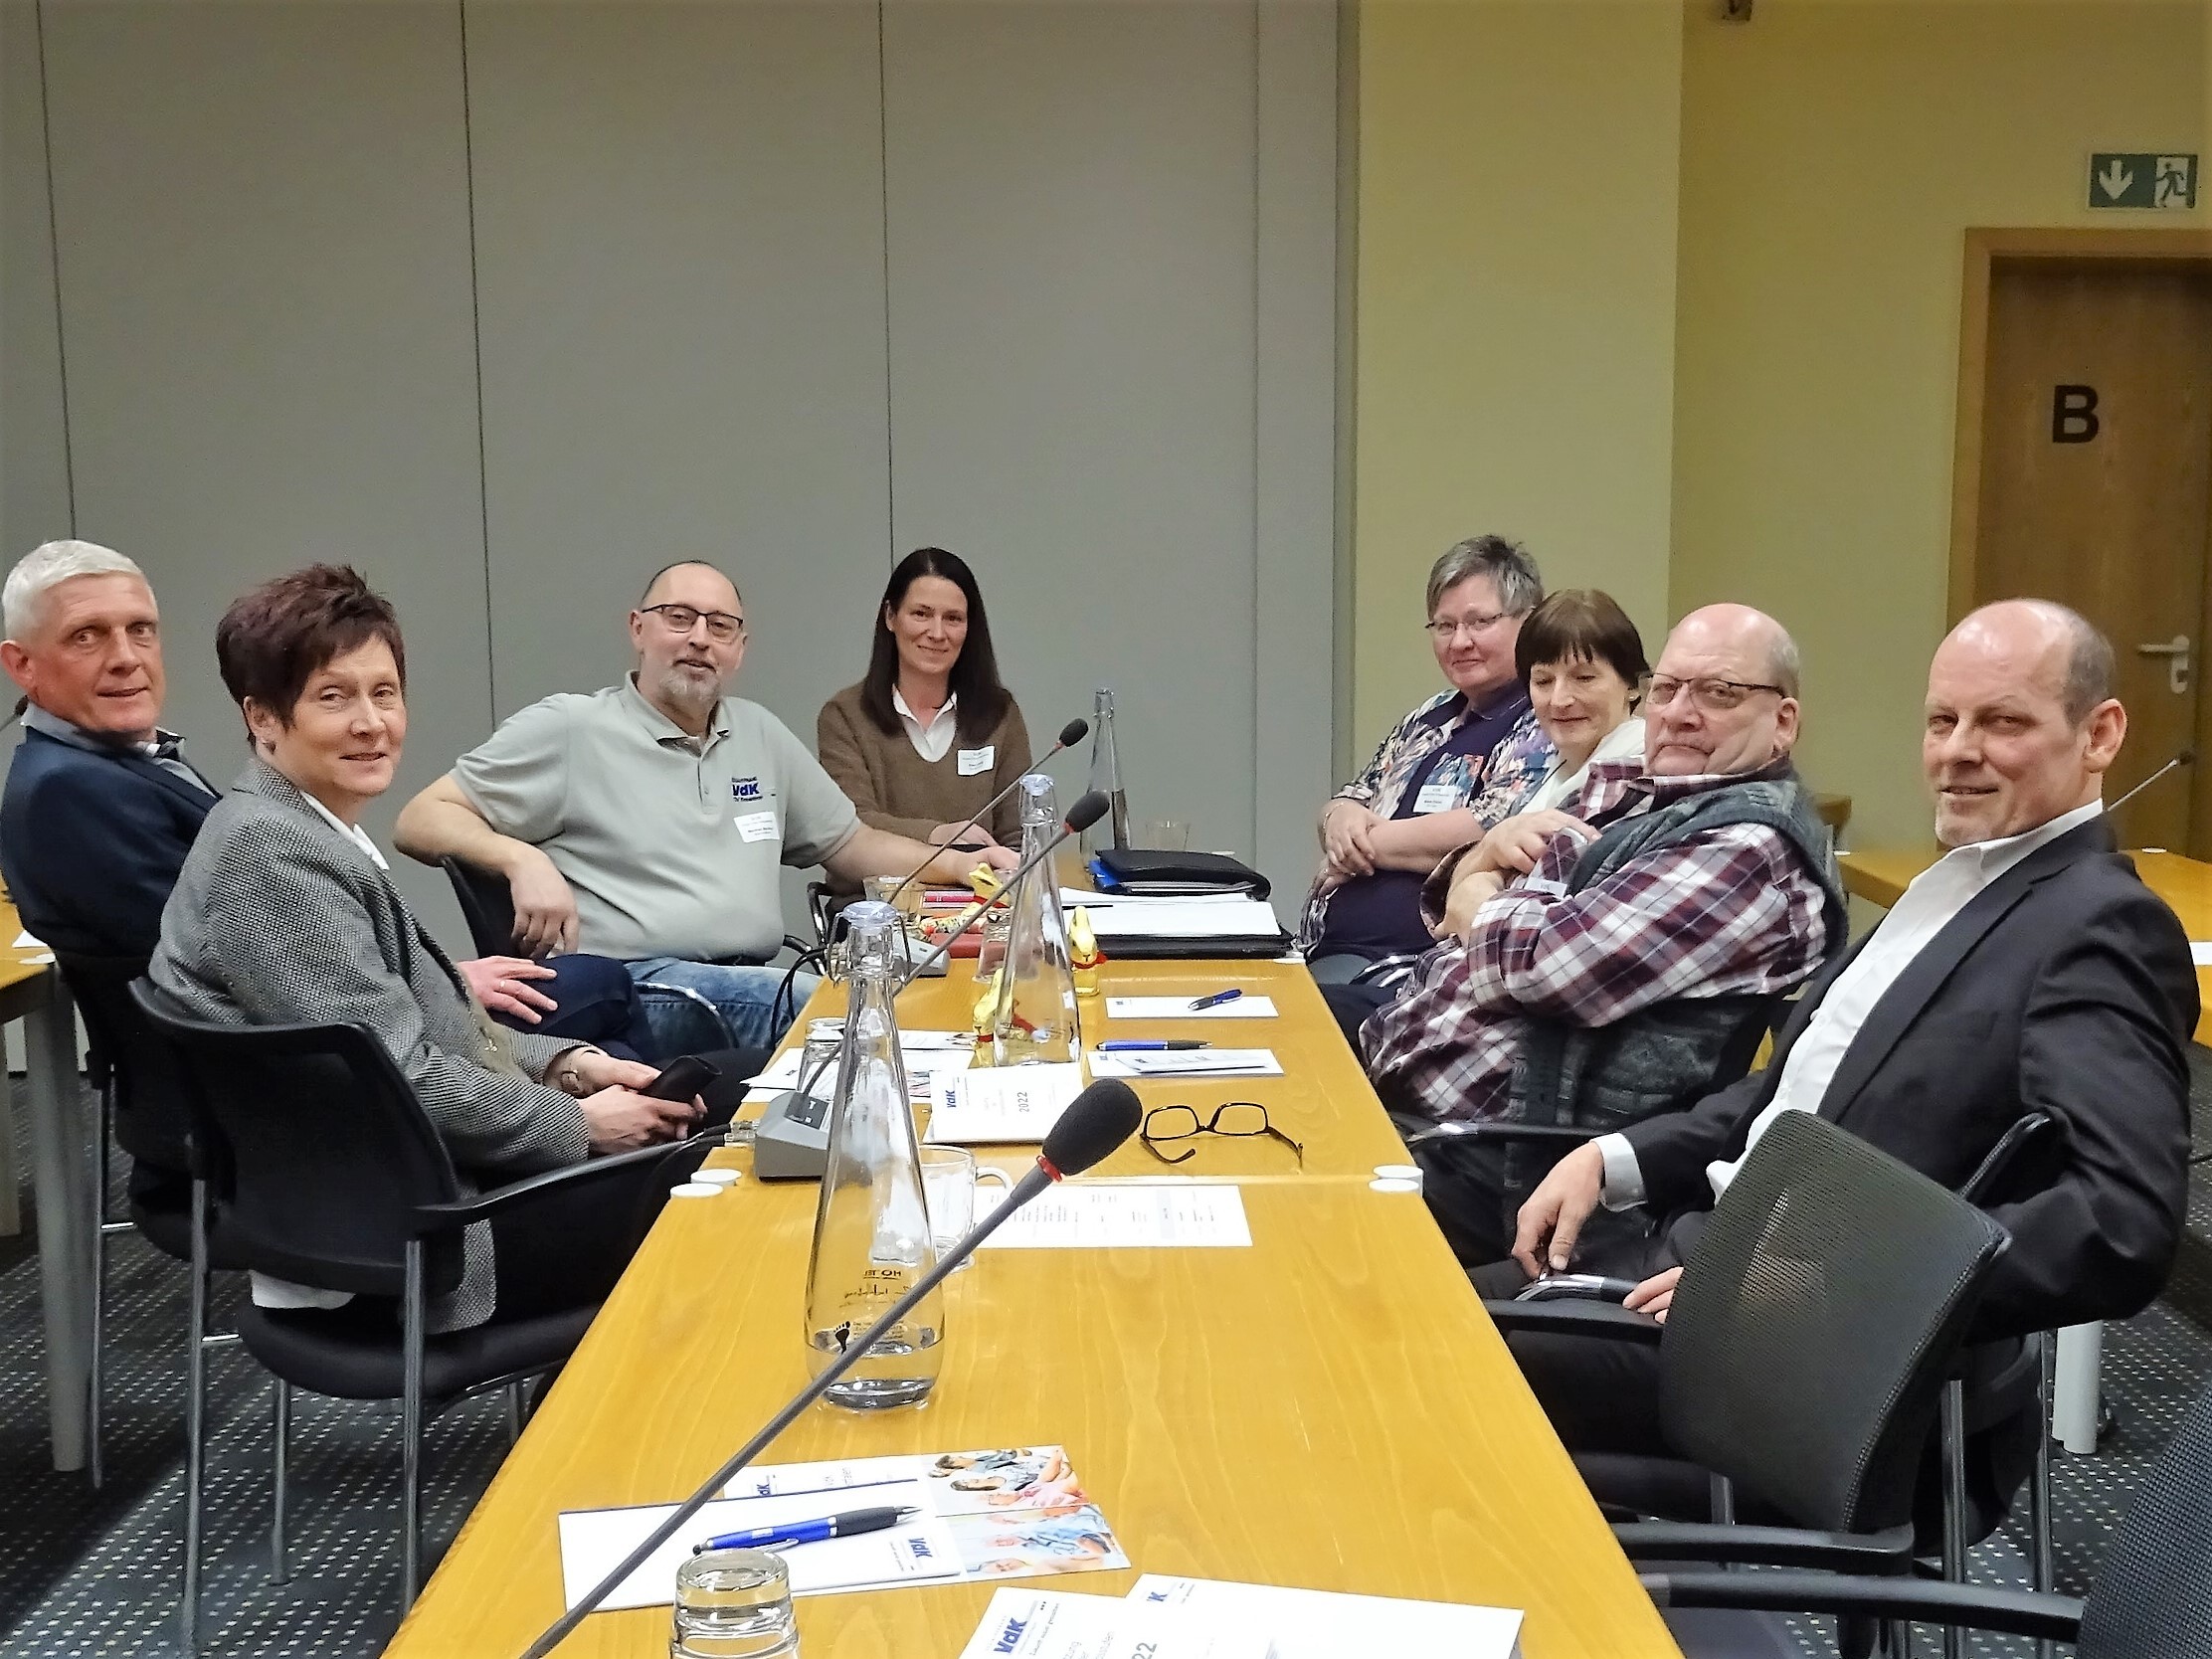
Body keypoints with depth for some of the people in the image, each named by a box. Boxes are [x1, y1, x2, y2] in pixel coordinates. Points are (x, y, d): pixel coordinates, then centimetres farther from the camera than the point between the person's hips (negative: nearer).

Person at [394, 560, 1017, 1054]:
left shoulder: (759, 733, 23)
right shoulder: (569, 729, 4)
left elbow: (851, 844, 30)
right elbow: (420, 822, 2)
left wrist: (956, 863, 14)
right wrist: (522, 860, -17)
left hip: (755, 985, 7)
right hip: (634, 985, -7)